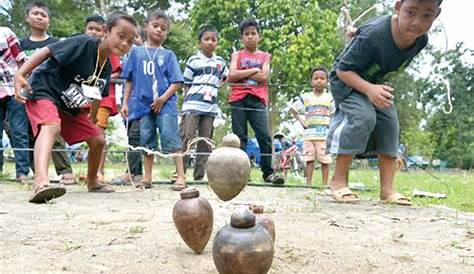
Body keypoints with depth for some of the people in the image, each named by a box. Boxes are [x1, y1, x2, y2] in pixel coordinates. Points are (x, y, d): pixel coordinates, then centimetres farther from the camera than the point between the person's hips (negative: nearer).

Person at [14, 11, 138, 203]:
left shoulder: (107, 68, 2)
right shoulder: (84, 43, -22)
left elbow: (96, 97, 15)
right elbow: (46, 52, -25)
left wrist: (92, 125, 21)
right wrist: (20, 75, -34)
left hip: (70, 107, 8)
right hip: (42, 92, -8)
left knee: (98, 141, 7)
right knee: (51, 127, -37)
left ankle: (92, 182, 33)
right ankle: (41, 183, -58)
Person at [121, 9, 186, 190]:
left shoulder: (168, 55, 5)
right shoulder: (136, 52, 11)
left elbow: (176, 82, -1)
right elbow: (129, 80, 14)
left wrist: (163, 98, -14)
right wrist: (125, 102, 9)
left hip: (165, 105, -3)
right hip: (143, 105, 3)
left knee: (171, 140, -9)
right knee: (147, 142, 9)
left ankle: (181, 177, -7)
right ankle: (147, 178, 18)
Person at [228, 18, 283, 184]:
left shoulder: (264, 56, 15)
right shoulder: (237, 55, 13)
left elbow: (264, 77, -3)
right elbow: (232, 76, -4)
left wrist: (242, 74, -3)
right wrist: (253, 70, -4)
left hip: (258, 100, 0)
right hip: (238, 99, 0)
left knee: (264, 136, -9)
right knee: (239, 137, 1)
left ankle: (268, 172, -5)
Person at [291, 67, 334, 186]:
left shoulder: (330, 98, 7)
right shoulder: (305, 97, 8)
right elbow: (293, 109, 13)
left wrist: (331, 124, -6)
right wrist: (301, 121, 4)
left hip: (325, 134, -1)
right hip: (309, 133, 1)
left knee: (325, 160, -1)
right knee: (309, 159, 1)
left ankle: (325, 184, 5)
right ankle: (308, 183, 4)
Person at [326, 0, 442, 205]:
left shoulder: (421, 40, -16)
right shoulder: (372, 36, -37)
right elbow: (343, 70, -31)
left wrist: (377, 87, 2)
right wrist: (369, 89, -44)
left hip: (375, 84, 7)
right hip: (346, 80, -6)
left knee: (390, 123, -6)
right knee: (363, 117, -28)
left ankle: (387, 188, -1)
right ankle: (338, 180, -17)